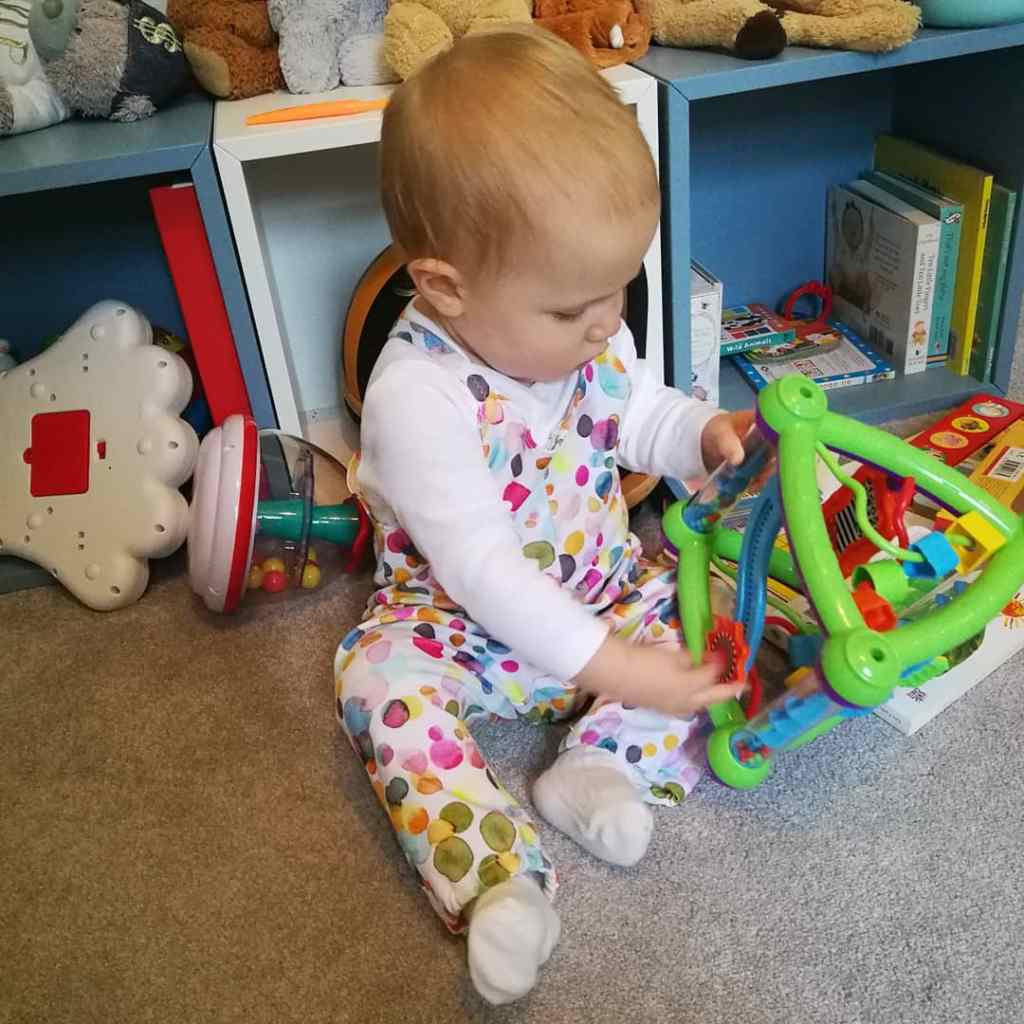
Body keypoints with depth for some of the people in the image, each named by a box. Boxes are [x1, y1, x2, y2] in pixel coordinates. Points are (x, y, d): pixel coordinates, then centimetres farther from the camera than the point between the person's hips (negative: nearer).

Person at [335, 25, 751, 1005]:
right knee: (381, 677, -28)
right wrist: (608, 665, -34)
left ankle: (603, 763, -21)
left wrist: (708, 432, -13)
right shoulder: (416, 393, -30)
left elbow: (640, 413, 10)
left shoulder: (586, 332, -10)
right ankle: (499, 875, -32)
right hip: (463, 623, -4)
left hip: (607, 588, 5)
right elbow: (477, 565, -32)